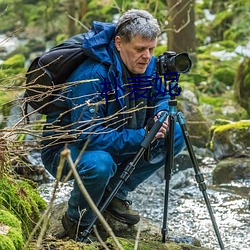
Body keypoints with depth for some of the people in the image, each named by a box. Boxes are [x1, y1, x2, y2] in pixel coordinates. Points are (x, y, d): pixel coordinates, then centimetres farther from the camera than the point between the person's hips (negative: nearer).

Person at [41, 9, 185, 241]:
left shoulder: (147, 65, -8)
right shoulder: (91, 76, -32)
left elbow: (161, 96, 11)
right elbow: (89, 136, -35)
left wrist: (161, 114, -14)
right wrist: (142, 137, -34)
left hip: (115, 142, 8)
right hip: (65, 148, -7)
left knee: (175, 135, -4)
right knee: (99, 164, -41)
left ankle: (115, 193, 6)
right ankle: (77, 222, -9)